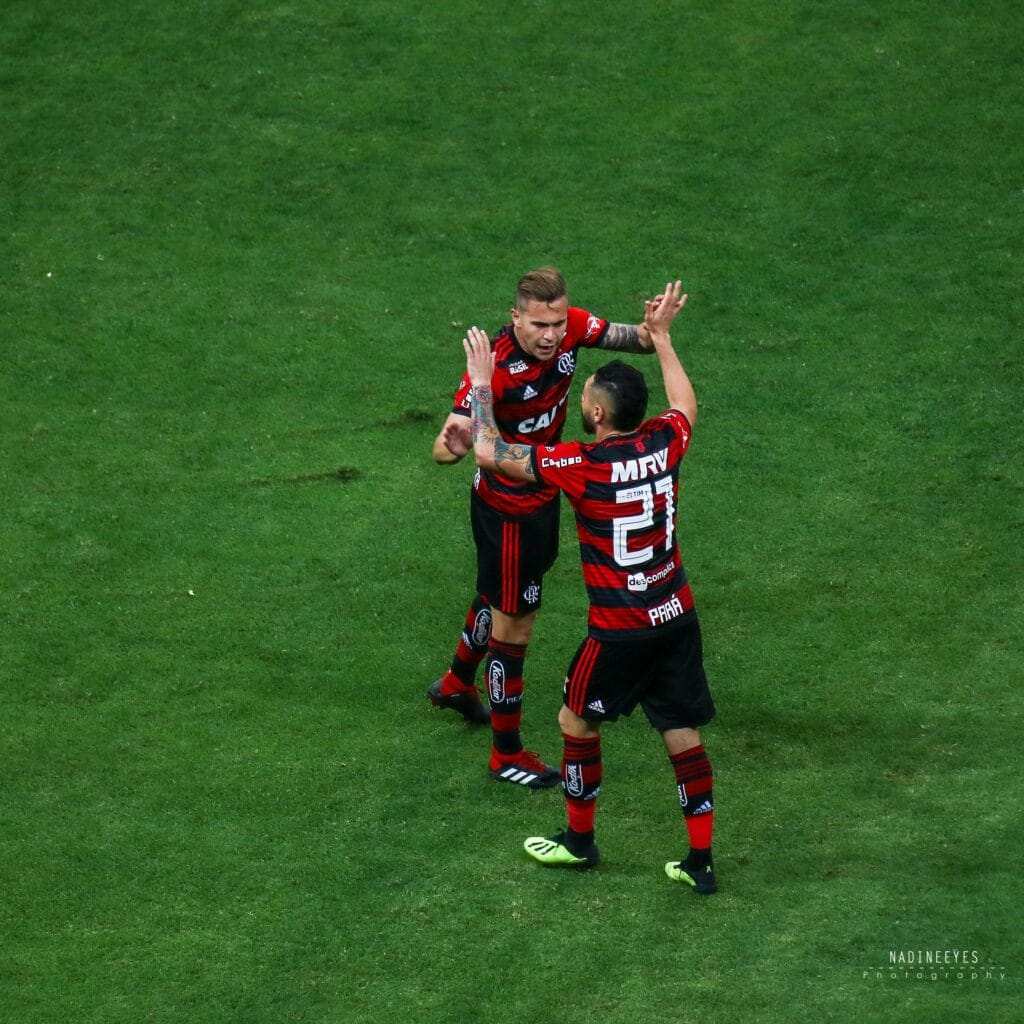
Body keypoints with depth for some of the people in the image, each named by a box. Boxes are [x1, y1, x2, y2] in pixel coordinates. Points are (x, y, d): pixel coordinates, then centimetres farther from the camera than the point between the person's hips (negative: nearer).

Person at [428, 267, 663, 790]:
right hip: (507, 507, -8)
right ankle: (506, 752, 20)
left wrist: (652, 330, -29)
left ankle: (457, 683, 55)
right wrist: (451, 444, -59)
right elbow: (444, 450, -35)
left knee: (500, 595, 29)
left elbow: (631, 339, -5)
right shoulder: (496, 367, -35)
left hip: (542, 490, 8)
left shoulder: (572, 327, -17)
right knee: (514, 622, 4)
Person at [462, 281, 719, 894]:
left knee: (578, 722, 17)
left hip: (621, 630, -5)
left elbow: (491, 453, -16)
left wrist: (482, 385, -3)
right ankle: (701, 862, 14)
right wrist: (662, 336, 30)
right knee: (684, 735, 10)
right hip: (678, 615, 5)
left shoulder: (582, 467, -20)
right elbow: (685, 404, 21)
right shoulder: (665, 444, -5)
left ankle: (580, 842, 30)